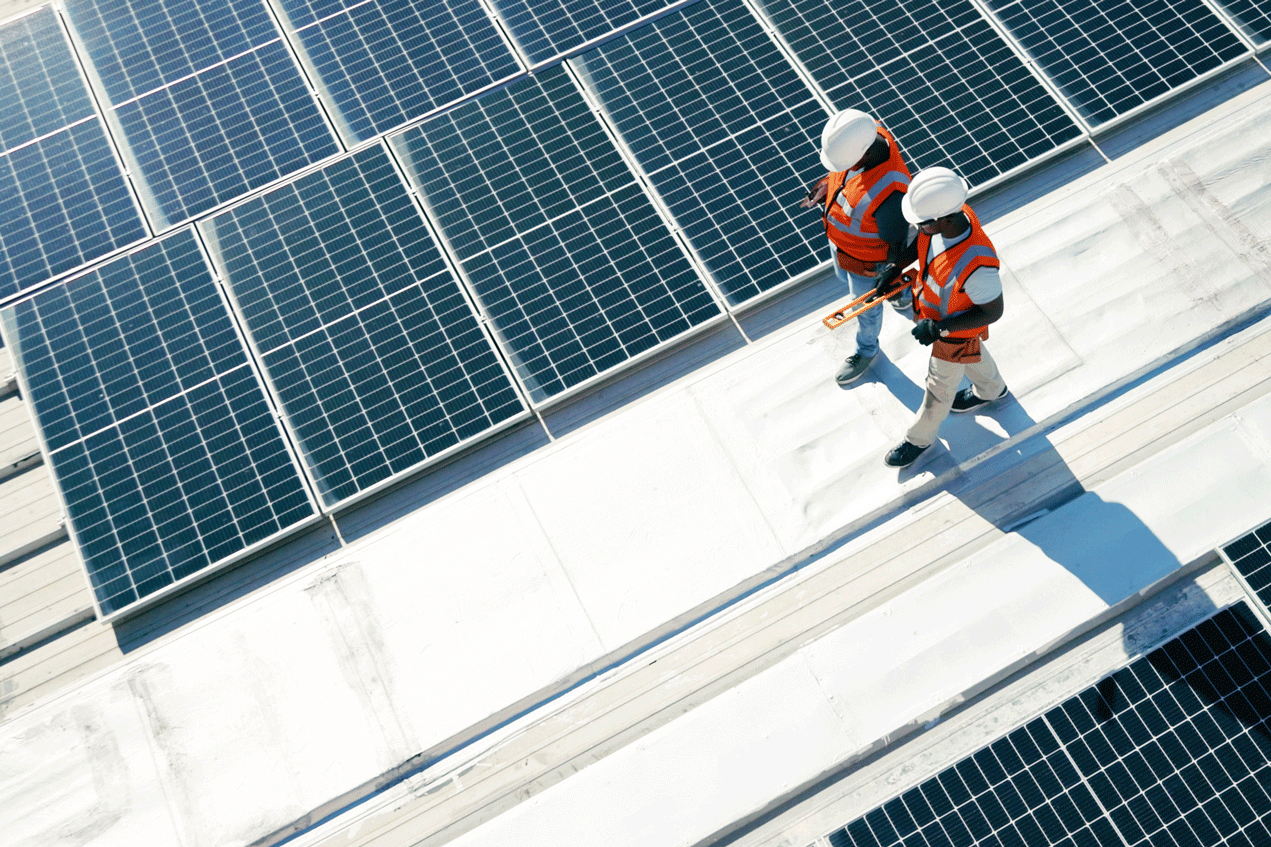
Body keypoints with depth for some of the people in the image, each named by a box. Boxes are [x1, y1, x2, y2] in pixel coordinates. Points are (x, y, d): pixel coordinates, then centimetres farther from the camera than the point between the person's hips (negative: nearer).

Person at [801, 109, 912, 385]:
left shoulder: (887, 190, -45)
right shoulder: (867, 134, -24)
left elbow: (895, 246, -28)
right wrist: (828, 183, -12)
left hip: (867, 258, -7)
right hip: (839, 235, 7)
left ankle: (866, 350, 55)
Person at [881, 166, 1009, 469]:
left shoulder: (976, 265, -47)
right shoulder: (949, 212, -26)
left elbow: (992, 312, -30)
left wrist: (940, 329, -30)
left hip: (957, 330, -7)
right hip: (932, 312, 7)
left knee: (940, 387, 21)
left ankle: (920, 438, 48)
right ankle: (992, 390, 67)